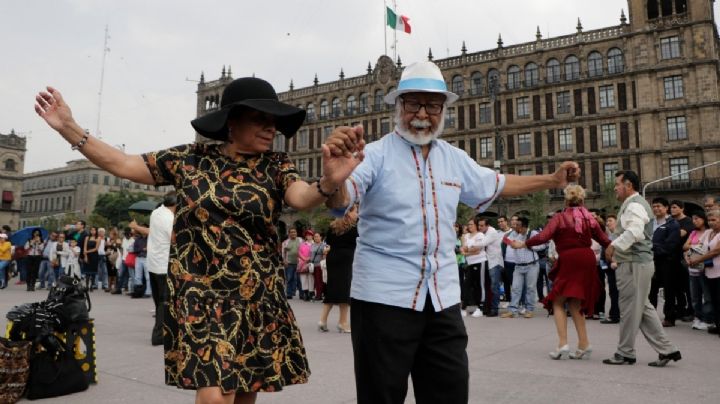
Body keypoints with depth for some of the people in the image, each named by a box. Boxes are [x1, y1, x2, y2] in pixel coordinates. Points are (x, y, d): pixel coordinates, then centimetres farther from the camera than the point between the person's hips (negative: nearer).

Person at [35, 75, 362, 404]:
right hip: (202, 297, -1)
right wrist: (68, 127, -2)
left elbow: (302, 197, -19)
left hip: (258, 300, 1)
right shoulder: (191, 160, 2)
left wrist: (329, 183, -41)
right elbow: (121, 164, 6)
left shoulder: (275, 166, 0)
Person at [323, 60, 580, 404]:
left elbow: (495, 185, 28)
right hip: (384, 297, -5)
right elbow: (339, 200, -23)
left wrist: (552, 180, 28)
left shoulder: (455, 159, 11)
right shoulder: (377, 154, -7)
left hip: (443, 298, 5)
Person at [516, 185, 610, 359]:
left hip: (568, 261, -5)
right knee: (575, 303, 14)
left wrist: (523, 244, -6)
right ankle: (583, 345, 12)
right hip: (587, 260, 5)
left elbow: (543, 237, -16)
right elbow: (604, 240, 10)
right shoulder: (589, 218, 7)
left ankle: (563, 344, -4)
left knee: (558, 302, 6)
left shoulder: (560, 217, -5)